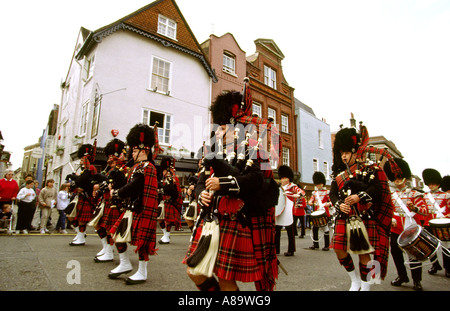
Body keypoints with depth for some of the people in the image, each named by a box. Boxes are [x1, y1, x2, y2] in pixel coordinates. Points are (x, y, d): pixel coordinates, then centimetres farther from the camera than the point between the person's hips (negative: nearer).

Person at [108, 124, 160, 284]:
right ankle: (125, 264, 28)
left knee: (141, 240, 1)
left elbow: (131, 187, -21)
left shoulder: (143, 167, -15)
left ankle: (142, 273, 15)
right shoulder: (144, 166, 15)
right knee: (117, 233, 14)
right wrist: (117, 191, 2)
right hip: (134, 209, 10)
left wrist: (115, 193, -7)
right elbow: (134, 188, 14)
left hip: (141, 210, -10)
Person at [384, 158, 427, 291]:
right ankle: (402, 276, 27)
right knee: (395, 252, 9)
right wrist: (390, 219, -2)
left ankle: (417, 281, 15)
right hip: (395, 229, 4)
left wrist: (414, 208, -26)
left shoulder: (414, 194, 0)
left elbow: (424, 210, -7)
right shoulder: (391, 195, 11)